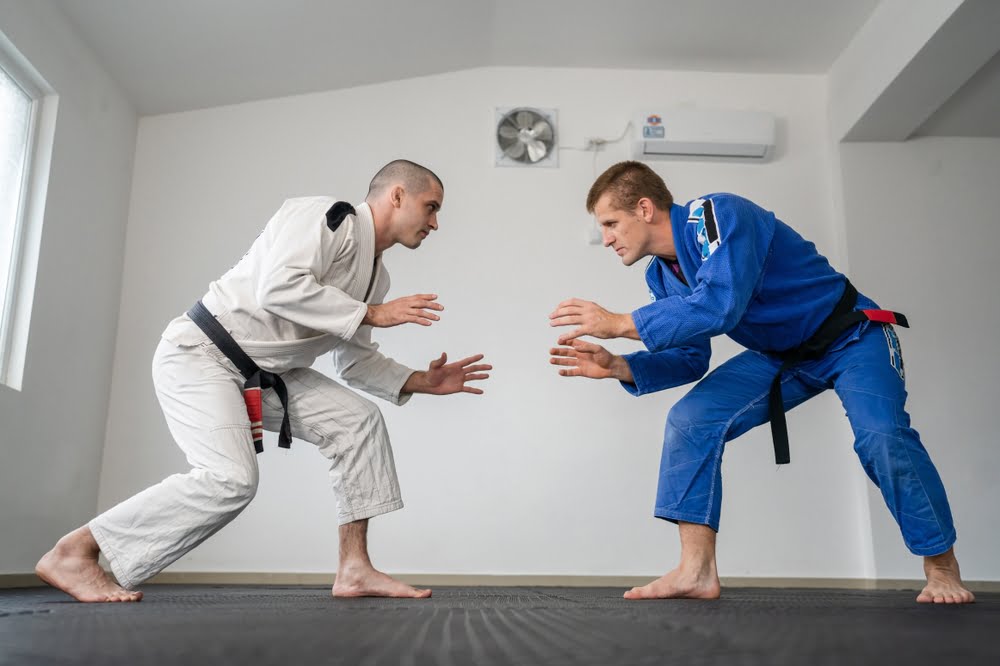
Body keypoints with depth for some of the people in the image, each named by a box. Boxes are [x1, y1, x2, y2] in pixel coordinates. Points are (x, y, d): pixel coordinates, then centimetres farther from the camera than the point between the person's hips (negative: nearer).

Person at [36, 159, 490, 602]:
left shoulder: (374, 274, 10)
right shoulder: (325, 216, -15)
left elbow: (353, 360, 16)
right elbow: (278, 286, -31)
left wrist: (421, 382, 4)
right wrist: (371, 314, -23)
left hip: (262, 373, 9)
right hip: (200, 354, -9)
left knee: (358, 421, -1)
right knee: (231, 480, -24)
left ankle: (354, 569, 1)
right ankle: (72, 553, -8)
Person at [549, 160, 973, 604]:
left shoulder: (716, 214, -27)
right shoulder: (662, 276, -2)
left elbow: (721, 305, -41)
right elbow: (690, 360, 1)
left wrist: (620, 324, -35)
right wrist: (618, 366, -15)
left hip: (850, 337, -7)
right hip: (780, 357, 7)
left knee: (880, 436, -28)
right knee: (691, 420, -10)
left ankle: (941, 567, -1)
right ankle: (696, 571, -9)